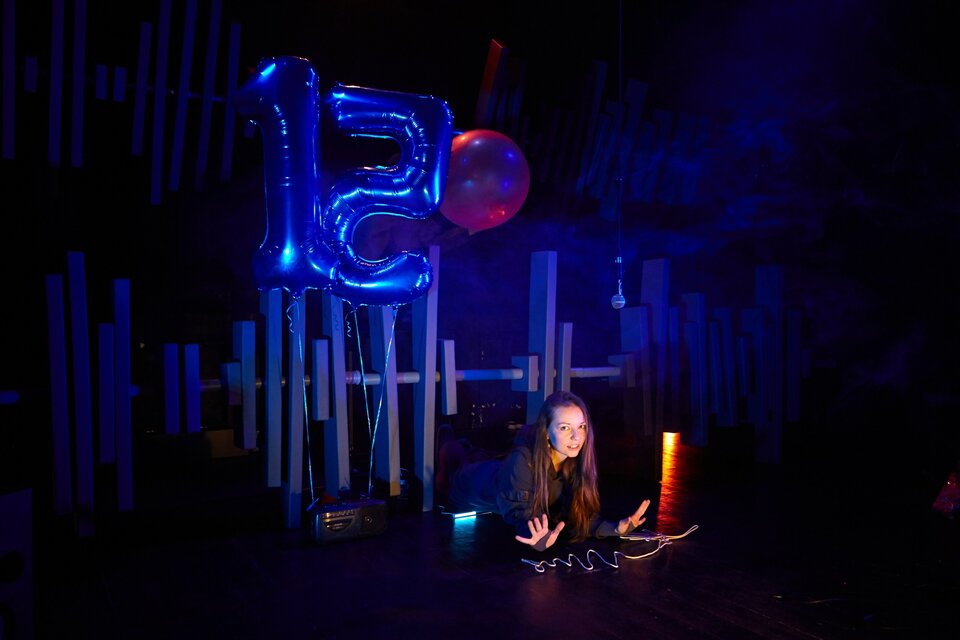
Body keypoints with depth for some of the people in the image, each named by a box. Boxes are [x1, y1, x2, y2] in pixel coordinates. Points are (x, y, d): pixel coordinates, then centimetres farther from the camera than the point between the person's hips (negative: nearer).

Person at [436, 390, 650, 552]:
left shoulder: (579, 460, -33)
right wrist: (541, 539, -65)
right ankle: (450, 449, 52)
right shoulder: (523, 460, -47)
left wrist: (615, 528, -44)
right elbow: (523, 516, -44)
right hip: (484, 484, -4)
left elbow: (581, 514, -26)